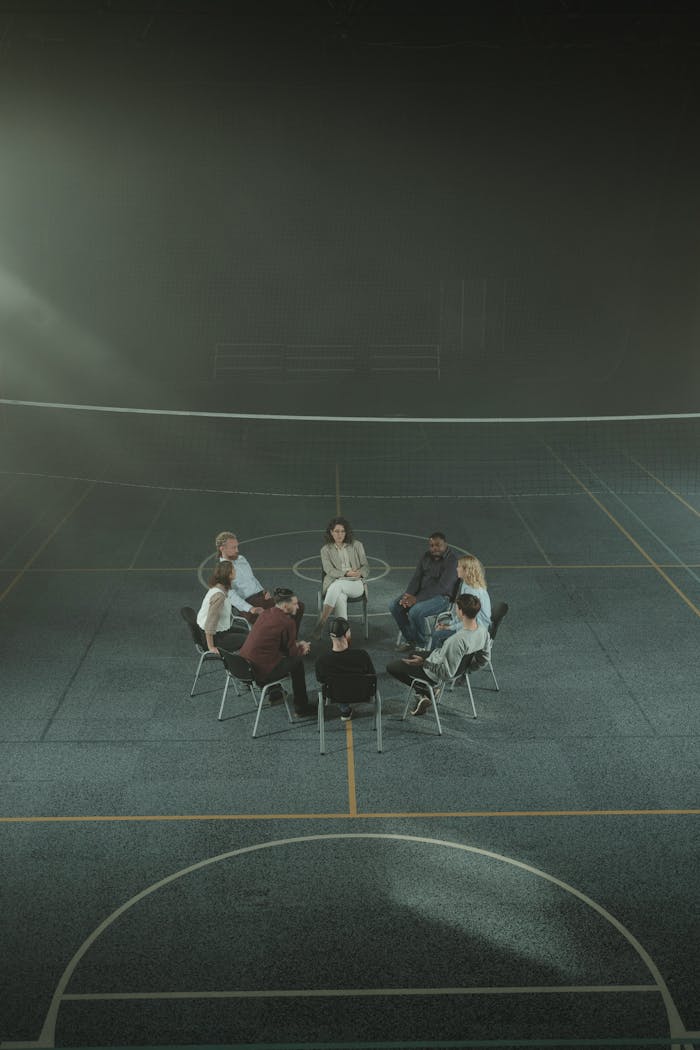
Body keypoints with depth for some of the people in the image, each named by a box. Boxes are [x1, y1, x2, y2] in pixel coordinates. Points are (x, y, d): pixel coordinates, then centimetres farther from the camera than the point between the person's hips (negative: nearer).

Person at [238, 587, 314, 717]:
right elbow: (291, 652, -4)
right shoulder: (287, 622, -16)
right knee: (297, 662, 12)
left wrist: (296, 645, 22)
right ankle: (301, 707, 19)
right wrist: (302, 650, 17)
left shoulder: (265, 613, 8)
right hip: (261, 672, -8)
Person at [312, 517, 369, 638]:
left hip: (356, 584, 0)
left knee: (337, 585, -36)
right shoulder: (325, 550, 12)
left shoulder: (356, 545, 13)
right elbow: (329, 570, -1)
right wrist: (346, 573, -18)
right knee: (340, 597, -38)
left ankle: (320, 623, -38)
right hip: (335, 582, 0)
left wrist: (359, 573, -12)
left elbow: (366, 567, 12)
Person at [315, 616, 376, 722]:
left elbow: (321, 681, -9)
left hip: (337, 696, 1)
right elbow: (373, 678, -16)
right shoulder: (362, 655, -35)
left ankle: (345, 710, 35)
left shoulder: (322, 660, -31)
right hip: (363, 696, -1)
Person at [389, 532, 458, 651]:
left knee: (415, 612, -32)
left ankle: (421, 644, -9)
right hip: (421, 592, 8)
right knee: (395, 606, -11)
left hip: (441, 597, -8)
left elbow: (442, 587, -24)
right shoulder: (427, 556, 7)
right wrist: (408, 595, -14)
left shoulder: (452, 560, -17)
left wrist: (417, 599, -27)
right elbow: (416, 577, 6)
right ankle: (409, 639, 4)